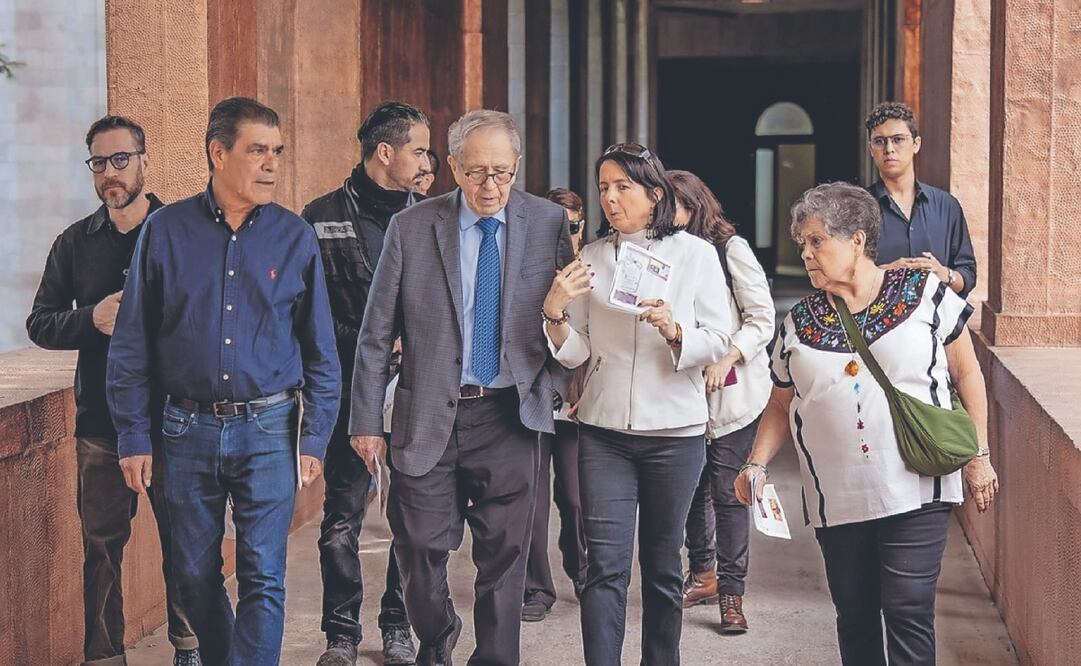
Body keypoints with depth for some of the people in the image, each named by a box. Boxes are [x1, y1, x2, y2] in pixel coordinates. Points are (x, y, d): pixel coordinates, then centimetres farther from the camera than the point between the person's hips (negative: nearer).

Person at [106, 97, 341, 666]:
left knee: (263, 578, -3)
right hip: (188, 429, 1)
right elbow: (131, 344, 3)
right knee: (195, 576, 12)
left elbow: (320, 348, 5)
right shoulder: (166, 231, 0)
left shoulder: (294, 237, 1)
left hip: (268, 431, -1)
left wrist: (314, 438, -1)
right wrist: (133, 438, 0)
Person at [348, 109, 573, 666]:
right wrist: (367, 420, 1)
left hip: (510, 416, 0)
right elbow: (376, 333, 2)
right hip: (428, 417, 0)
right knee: (420, 548, 5)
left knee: (503, 554, 6)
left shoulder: (549, 224, 0)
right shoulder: (411, 228, -1)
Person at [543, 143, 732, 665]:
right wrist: (555, 310, -13)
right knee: (604, 567, -4)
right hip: (604, 431, 1)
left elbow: (719, 342, -3)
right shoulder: (591, 258, 5)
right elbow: (575, 353, 5)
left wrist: (673, 329, -21)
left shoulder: (696, 254, 0)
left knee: (662, 565, 10)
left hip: (674, 431, -1)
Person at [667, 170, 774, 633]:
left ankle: (731, 593, 4)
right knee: (693, 487, 11)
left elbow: (762, 319, -9)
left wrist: (725, 361, -21)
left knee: (727, 491, -4)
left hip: (732, 391, -5)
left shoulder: (731, 250, -8)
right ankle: (702, 574, 29)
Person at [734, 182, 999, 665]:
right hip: (836, 501, 4)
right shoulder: (799, 322, 7)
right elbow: (781, 408, 13)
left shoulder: (924, 293, -2)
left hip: (917, 493, -3)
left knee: (908, 612, -8)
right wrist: (757, 464, -2)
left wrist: (978, 455, 0)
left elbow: (967, 373, 3)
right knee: (855, 616, 10)